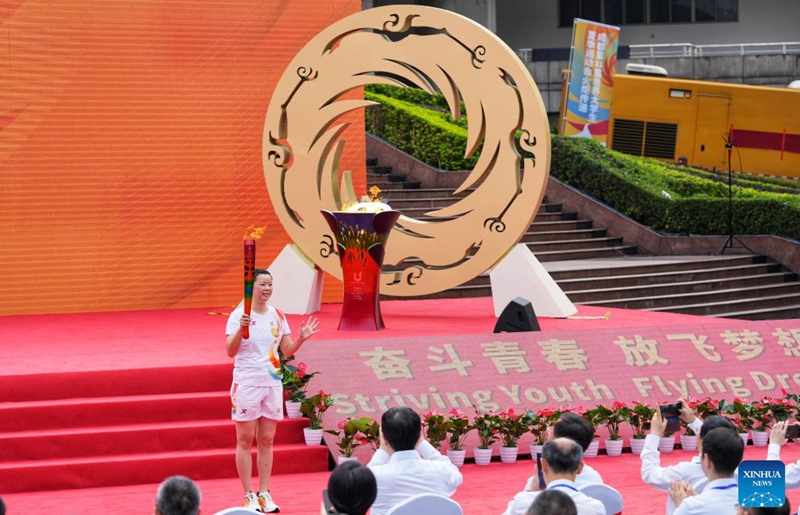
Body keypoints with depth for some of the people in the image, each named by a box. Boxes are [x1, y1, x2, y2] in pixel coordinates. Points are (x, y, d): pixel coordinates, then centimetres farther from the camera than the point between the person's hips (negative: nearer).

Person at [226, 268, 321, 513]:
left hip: (272, 383, 5)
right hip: (247, 383, -5)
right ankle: (249, 495, 5)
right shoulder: (239, 315, -10)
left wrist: (302, 338, -9)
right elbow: (231, 351, -17)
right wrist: (240, 329, -33)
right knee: (245, 440, 0)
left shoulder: (277, 316, 6)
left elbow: (287, 351, 10)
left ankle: (264, 493, 14)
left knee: (267, 440, 8)